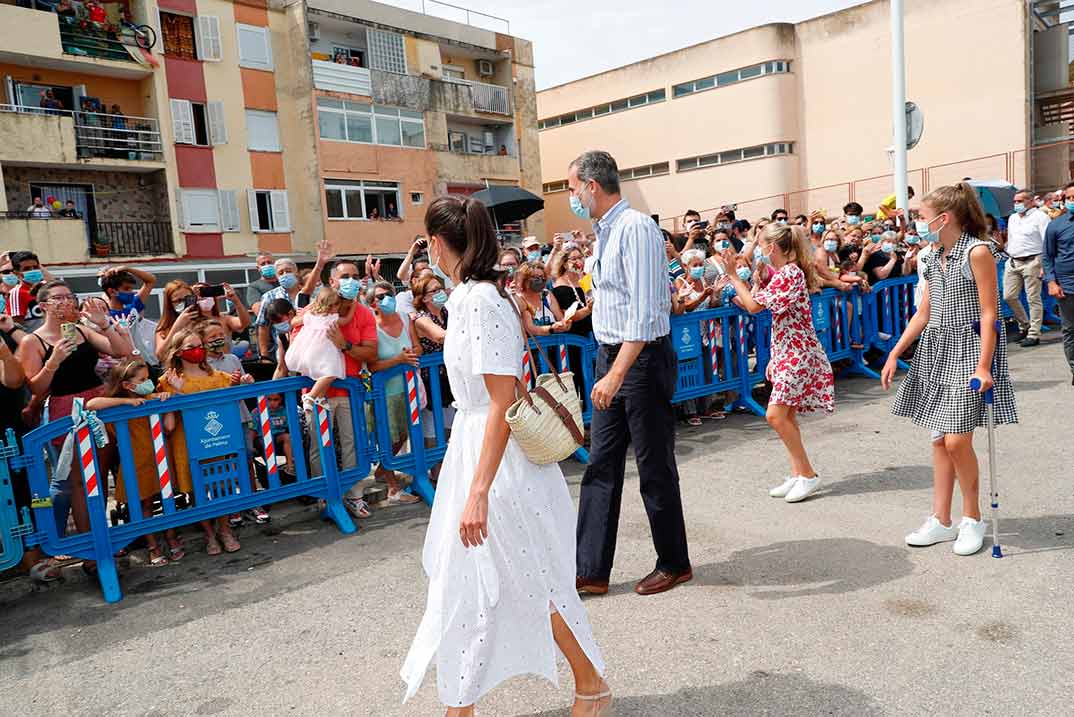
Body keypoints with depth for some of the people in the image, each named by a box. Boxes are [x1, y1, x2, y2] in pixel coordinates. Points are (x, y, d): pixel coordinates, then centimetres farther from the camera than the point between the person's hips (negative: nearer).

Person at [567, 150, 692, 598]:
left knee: (655, 467, 5)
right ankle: (591, 571, 18)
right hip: (611, 358, 9)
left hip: (643, 359, -9)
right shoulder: (604, 231, 12)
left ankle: (674, 565, 25)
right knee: (601, 466, 10)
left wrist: (617, 374, -28)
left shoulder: (635, 228, -17)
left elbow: (644, 313, -24)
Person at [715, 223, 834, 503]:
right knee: (786, 416, 10)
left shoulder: (789, 273, -16)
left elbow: (754, 305, -19)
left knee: (776, 415, -12)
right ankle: (797, 474, 17)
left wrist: (733, 275, -10)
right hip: (787, 353, 10)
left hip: (797, 354, -10)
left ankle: (808, 474, -1)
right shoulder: (786, 273, 15)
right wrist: (775, 358, 20)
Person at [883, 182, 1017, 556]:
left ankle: (972, 519, 11)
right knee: (939, 439, 8)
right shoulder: (933, 259, 11)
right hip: (936, 349, 7)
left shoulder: (977, 252, -10)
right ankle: (941, 521, 16)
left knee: (957, 440, -10)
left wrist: (983, 366, -19)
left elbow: (989, 313, -13)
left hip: (968, 348, -7)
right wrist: (894, 354, 11)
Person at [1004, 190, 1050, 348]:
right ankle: (1024, 325, 25)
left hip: (1031, 262, -7)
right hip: (1013, 262, 7)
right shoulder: (1012, 218, 17)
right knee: (1009, 297, 5)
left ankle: (1034, 334, 2)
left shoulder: (1040, 217, -5)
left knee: (1033, 299, -3)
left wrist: (1045, 265, -17)